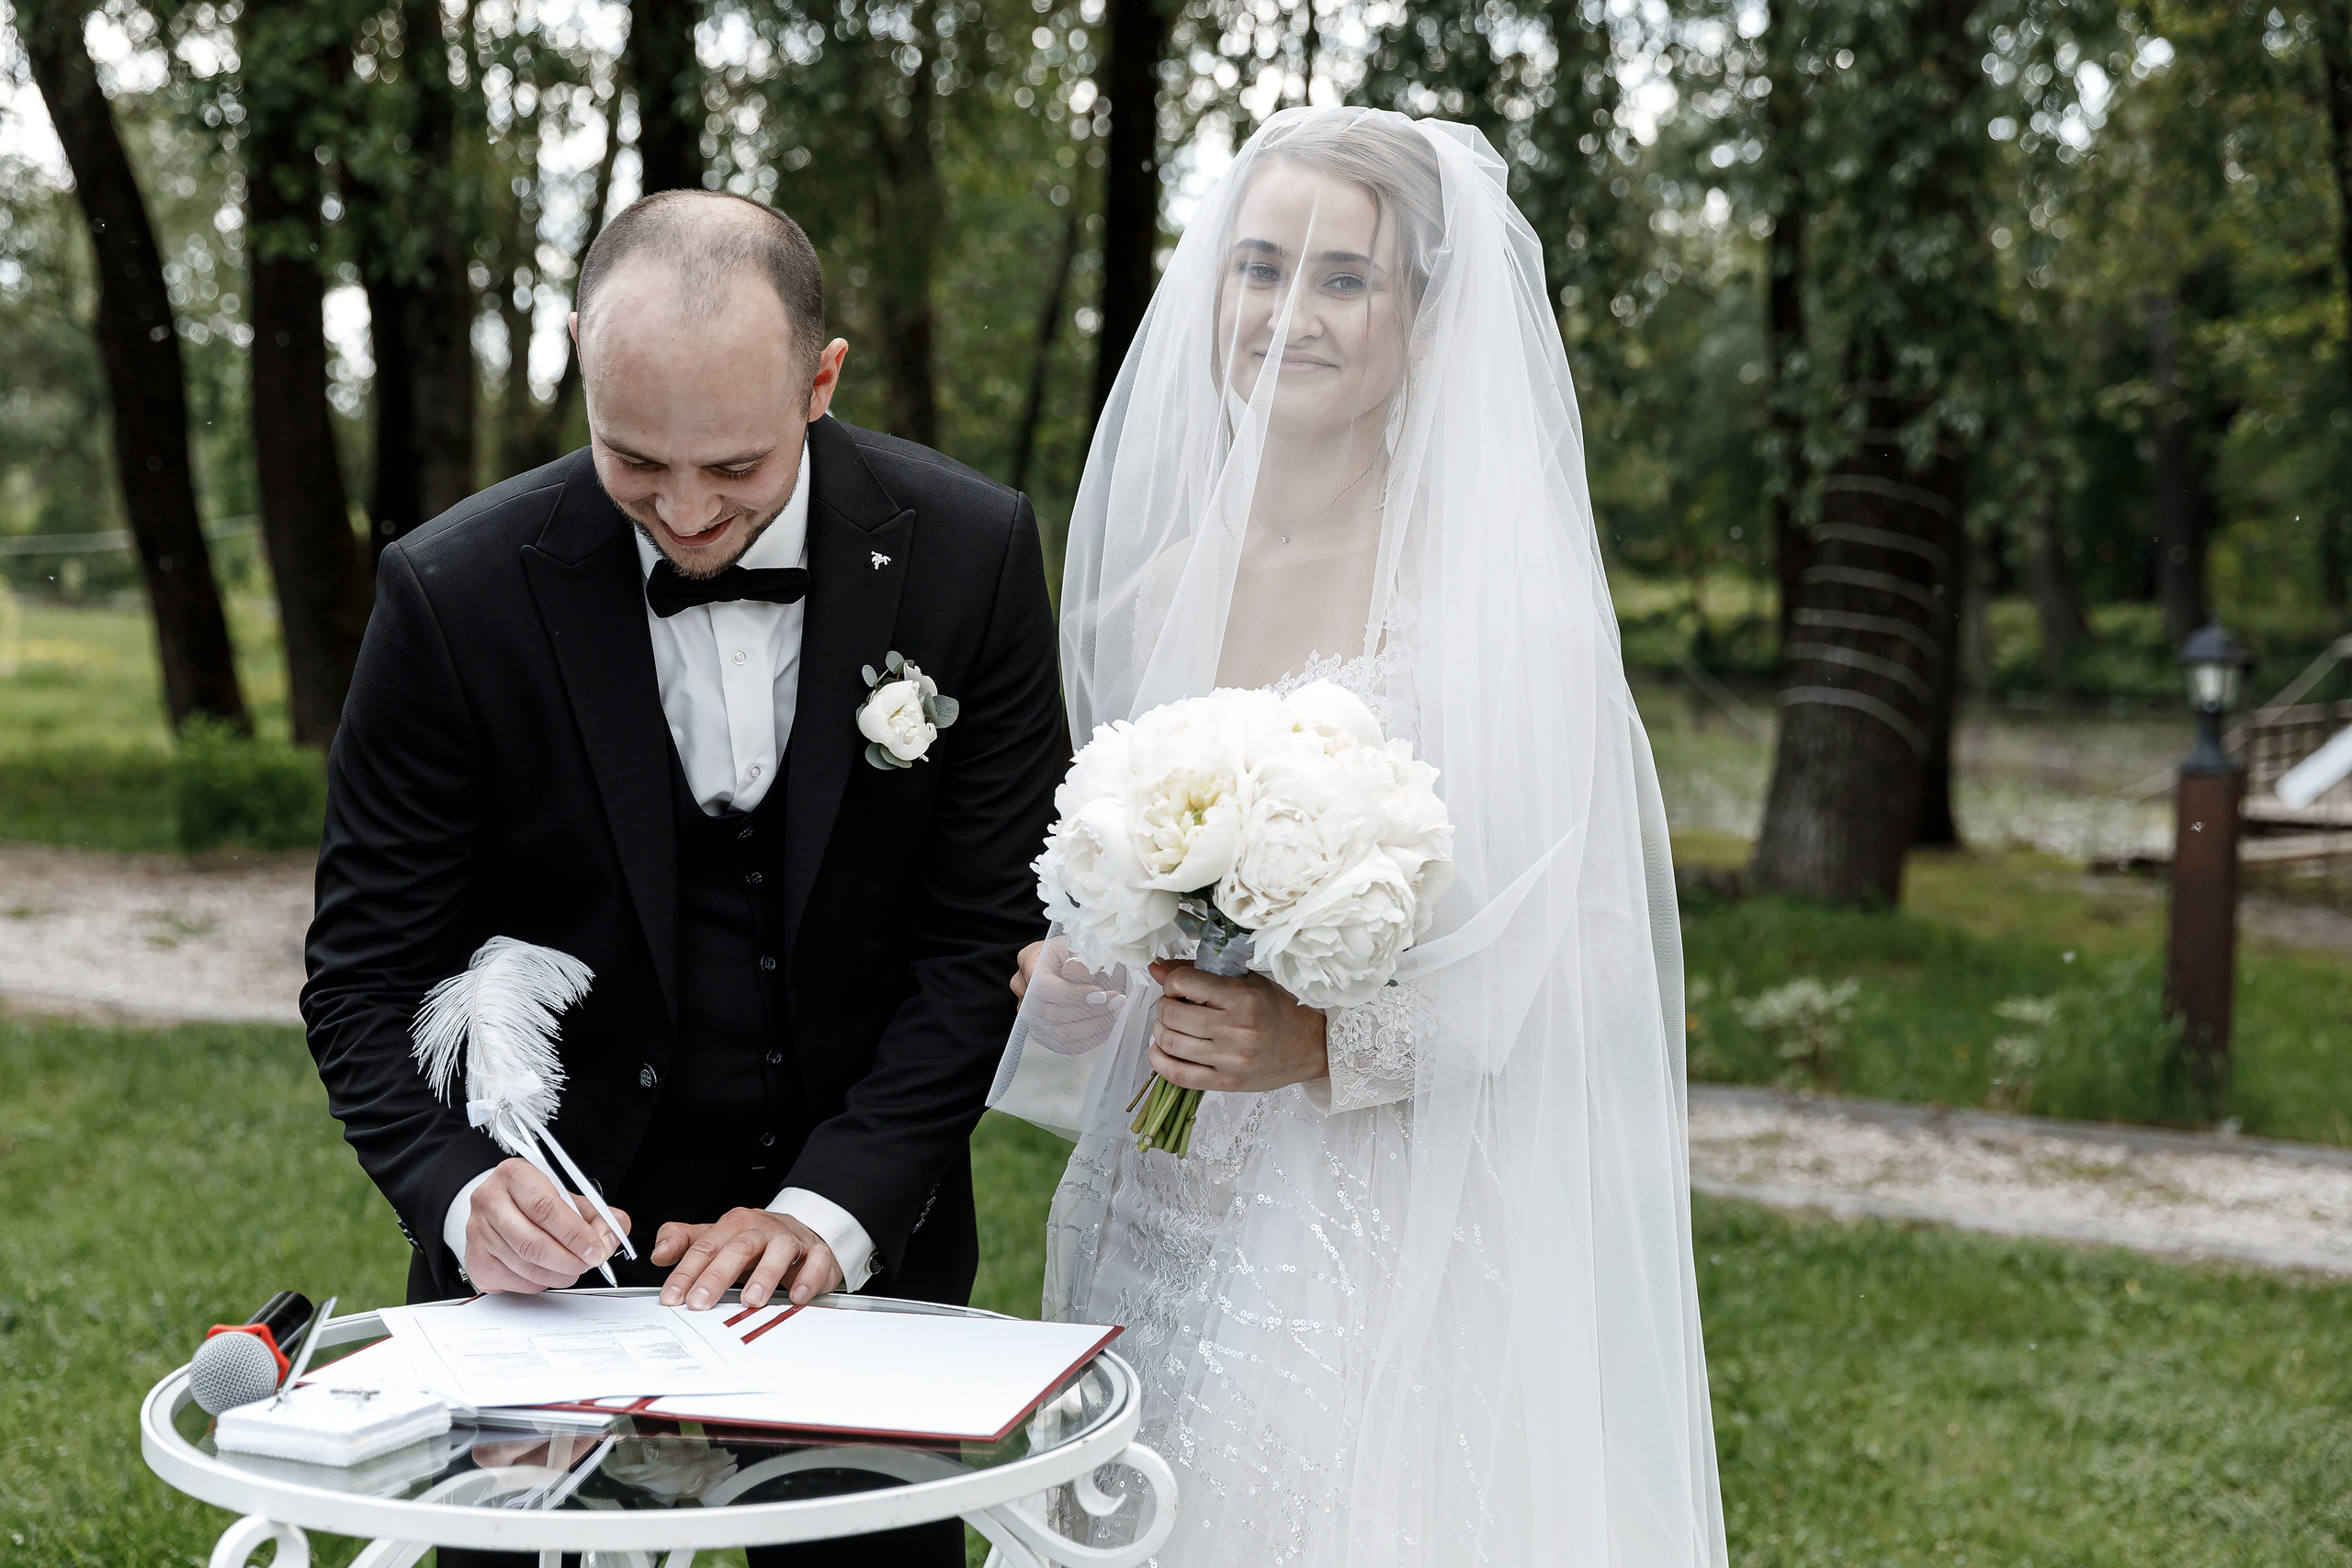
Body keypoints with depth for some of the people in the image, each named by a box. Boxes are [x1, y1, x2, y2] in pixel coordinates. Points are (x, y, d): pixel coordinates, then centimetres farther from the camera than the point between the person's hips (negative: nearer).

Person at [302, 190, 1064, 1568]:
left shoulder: (971, 556, -11)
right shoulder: (459, 592, -15)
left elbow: (995, 934, -9)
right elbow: (369, 973, -9)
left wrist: (832, 1210, -19)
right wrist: (465, 1193, -27)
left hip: (866, 1237, 1)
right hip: (558, 1239, -1)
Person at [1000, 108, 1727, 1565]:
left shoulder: (1496, 586, -9)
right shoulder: (1159, 583, 9)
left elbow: (1582, 947, -11)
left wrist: (1323, 1043, -22)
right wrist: (1070, 972, -2)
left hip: (1396, 1246, -5)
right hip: (1166, 1222, 5)